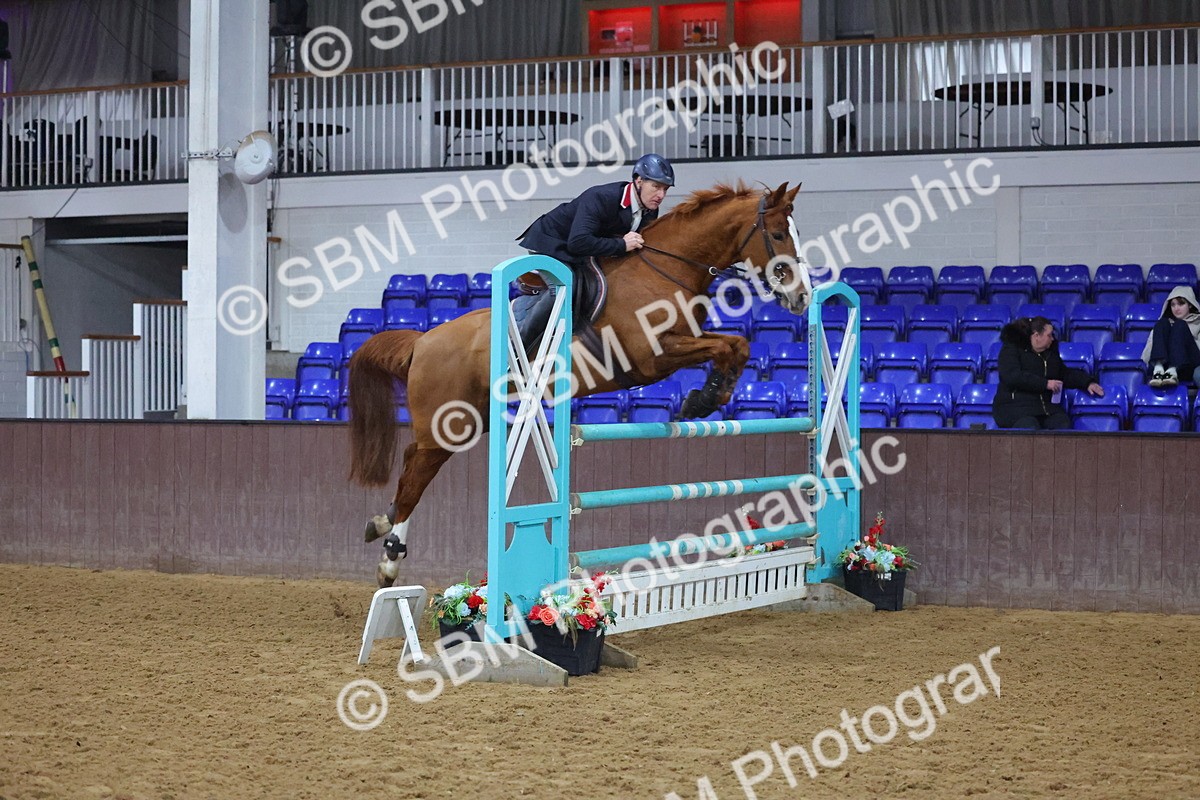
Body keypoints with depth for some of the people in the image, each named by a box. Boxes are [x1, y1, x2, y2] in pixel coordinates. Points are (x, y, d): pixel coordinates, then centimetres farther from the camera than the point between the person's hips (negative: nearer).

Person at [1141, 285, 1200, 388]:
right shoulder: (1165, 322, 30)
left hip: (1187, 366, -2)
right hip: (1163, 362, 2)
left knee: (1179, 325, -20)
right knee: (1162, 323, -16)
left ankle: (1173, 370, -45)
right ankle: (1159, 368, -42)